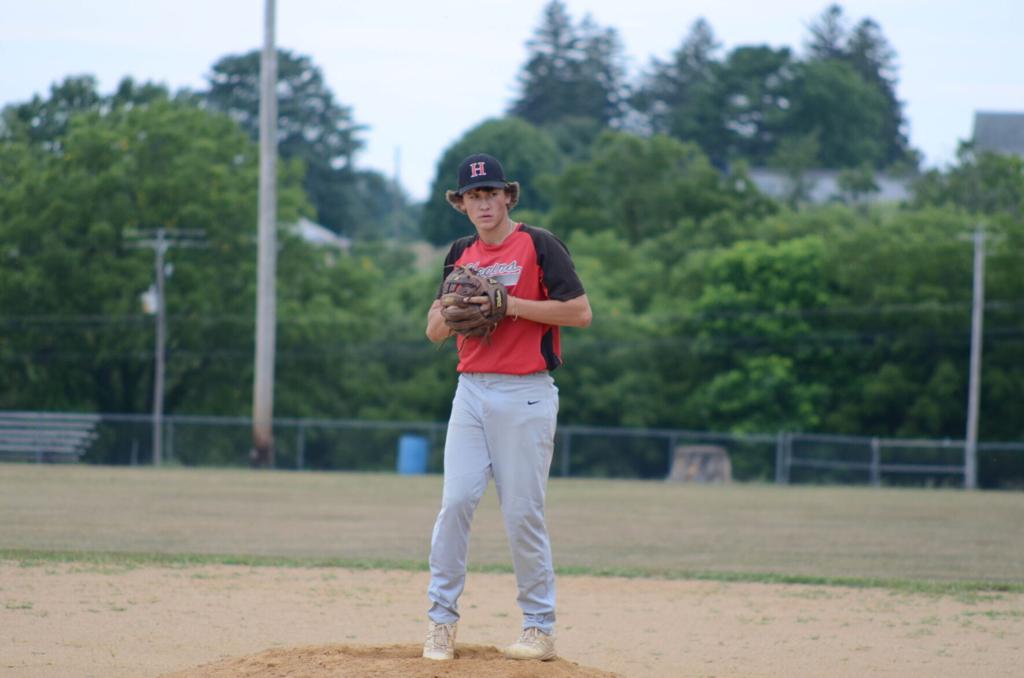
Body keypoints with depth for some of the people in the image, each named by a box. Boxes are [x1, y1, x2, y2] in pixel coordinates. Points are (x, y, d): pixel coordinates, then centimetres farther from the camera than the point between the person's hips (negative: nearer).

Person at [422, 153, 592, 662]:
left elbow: (580, 312, -11)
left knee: (523, 514, -4)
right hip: (471, 392, 5)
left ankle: (540, 629, 6)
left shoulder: (538, 245, -3)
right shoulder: (461, 255, 15)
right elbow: (435, 331, 17)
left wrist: (510, 304, -16)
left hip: (525, 395, -5)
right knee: (455, 502, -5)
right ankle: (442, 621, 2)